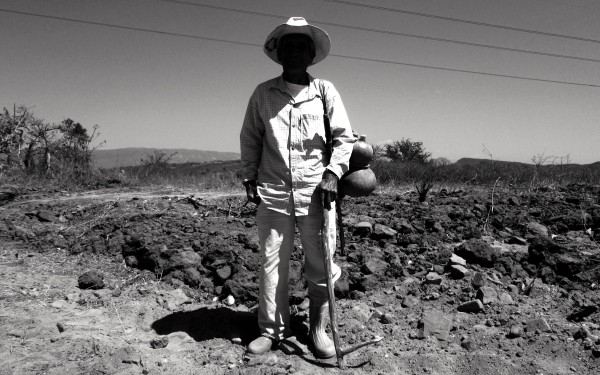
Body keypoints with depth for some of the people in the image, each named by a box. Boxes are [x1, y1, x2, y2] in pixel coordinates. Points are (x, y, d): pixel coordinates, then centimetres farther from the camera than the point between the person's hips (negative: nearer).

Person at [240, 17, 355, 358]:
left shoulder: (325, 91, 6)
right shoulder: (263, 93, 9)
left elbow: (344, 136, 5)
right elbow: (250, 137, 14)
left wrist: (333, 173, -7)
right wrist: (249, 176, 7)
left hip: (317, 192, 0)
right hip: (273, 192, 1)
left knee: (320, 264, 5)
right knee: (272, 263, 5)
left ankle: (319, 329, 21)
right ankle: (273, 329, 19)